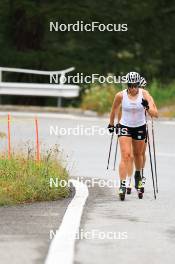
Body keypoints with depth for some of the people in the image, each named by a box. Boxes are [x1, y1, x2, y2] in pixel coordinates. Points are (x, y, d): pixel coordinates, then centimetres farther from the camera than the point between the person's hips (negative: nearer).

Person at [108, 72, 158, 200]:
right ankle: (122, 185, -21)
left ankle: (138, 175, 47)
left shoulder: (144, 94, -14)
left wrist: (148, 107, -39)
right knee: (126, 155, -16)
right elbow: (114, 110, 7)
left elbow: (155, 114, -19)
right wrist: (111, 124, 16)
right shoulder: (120, 95, -14)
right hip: (125, 127, -1)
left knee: (138, 155, 18)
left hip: (140, 128, 1)